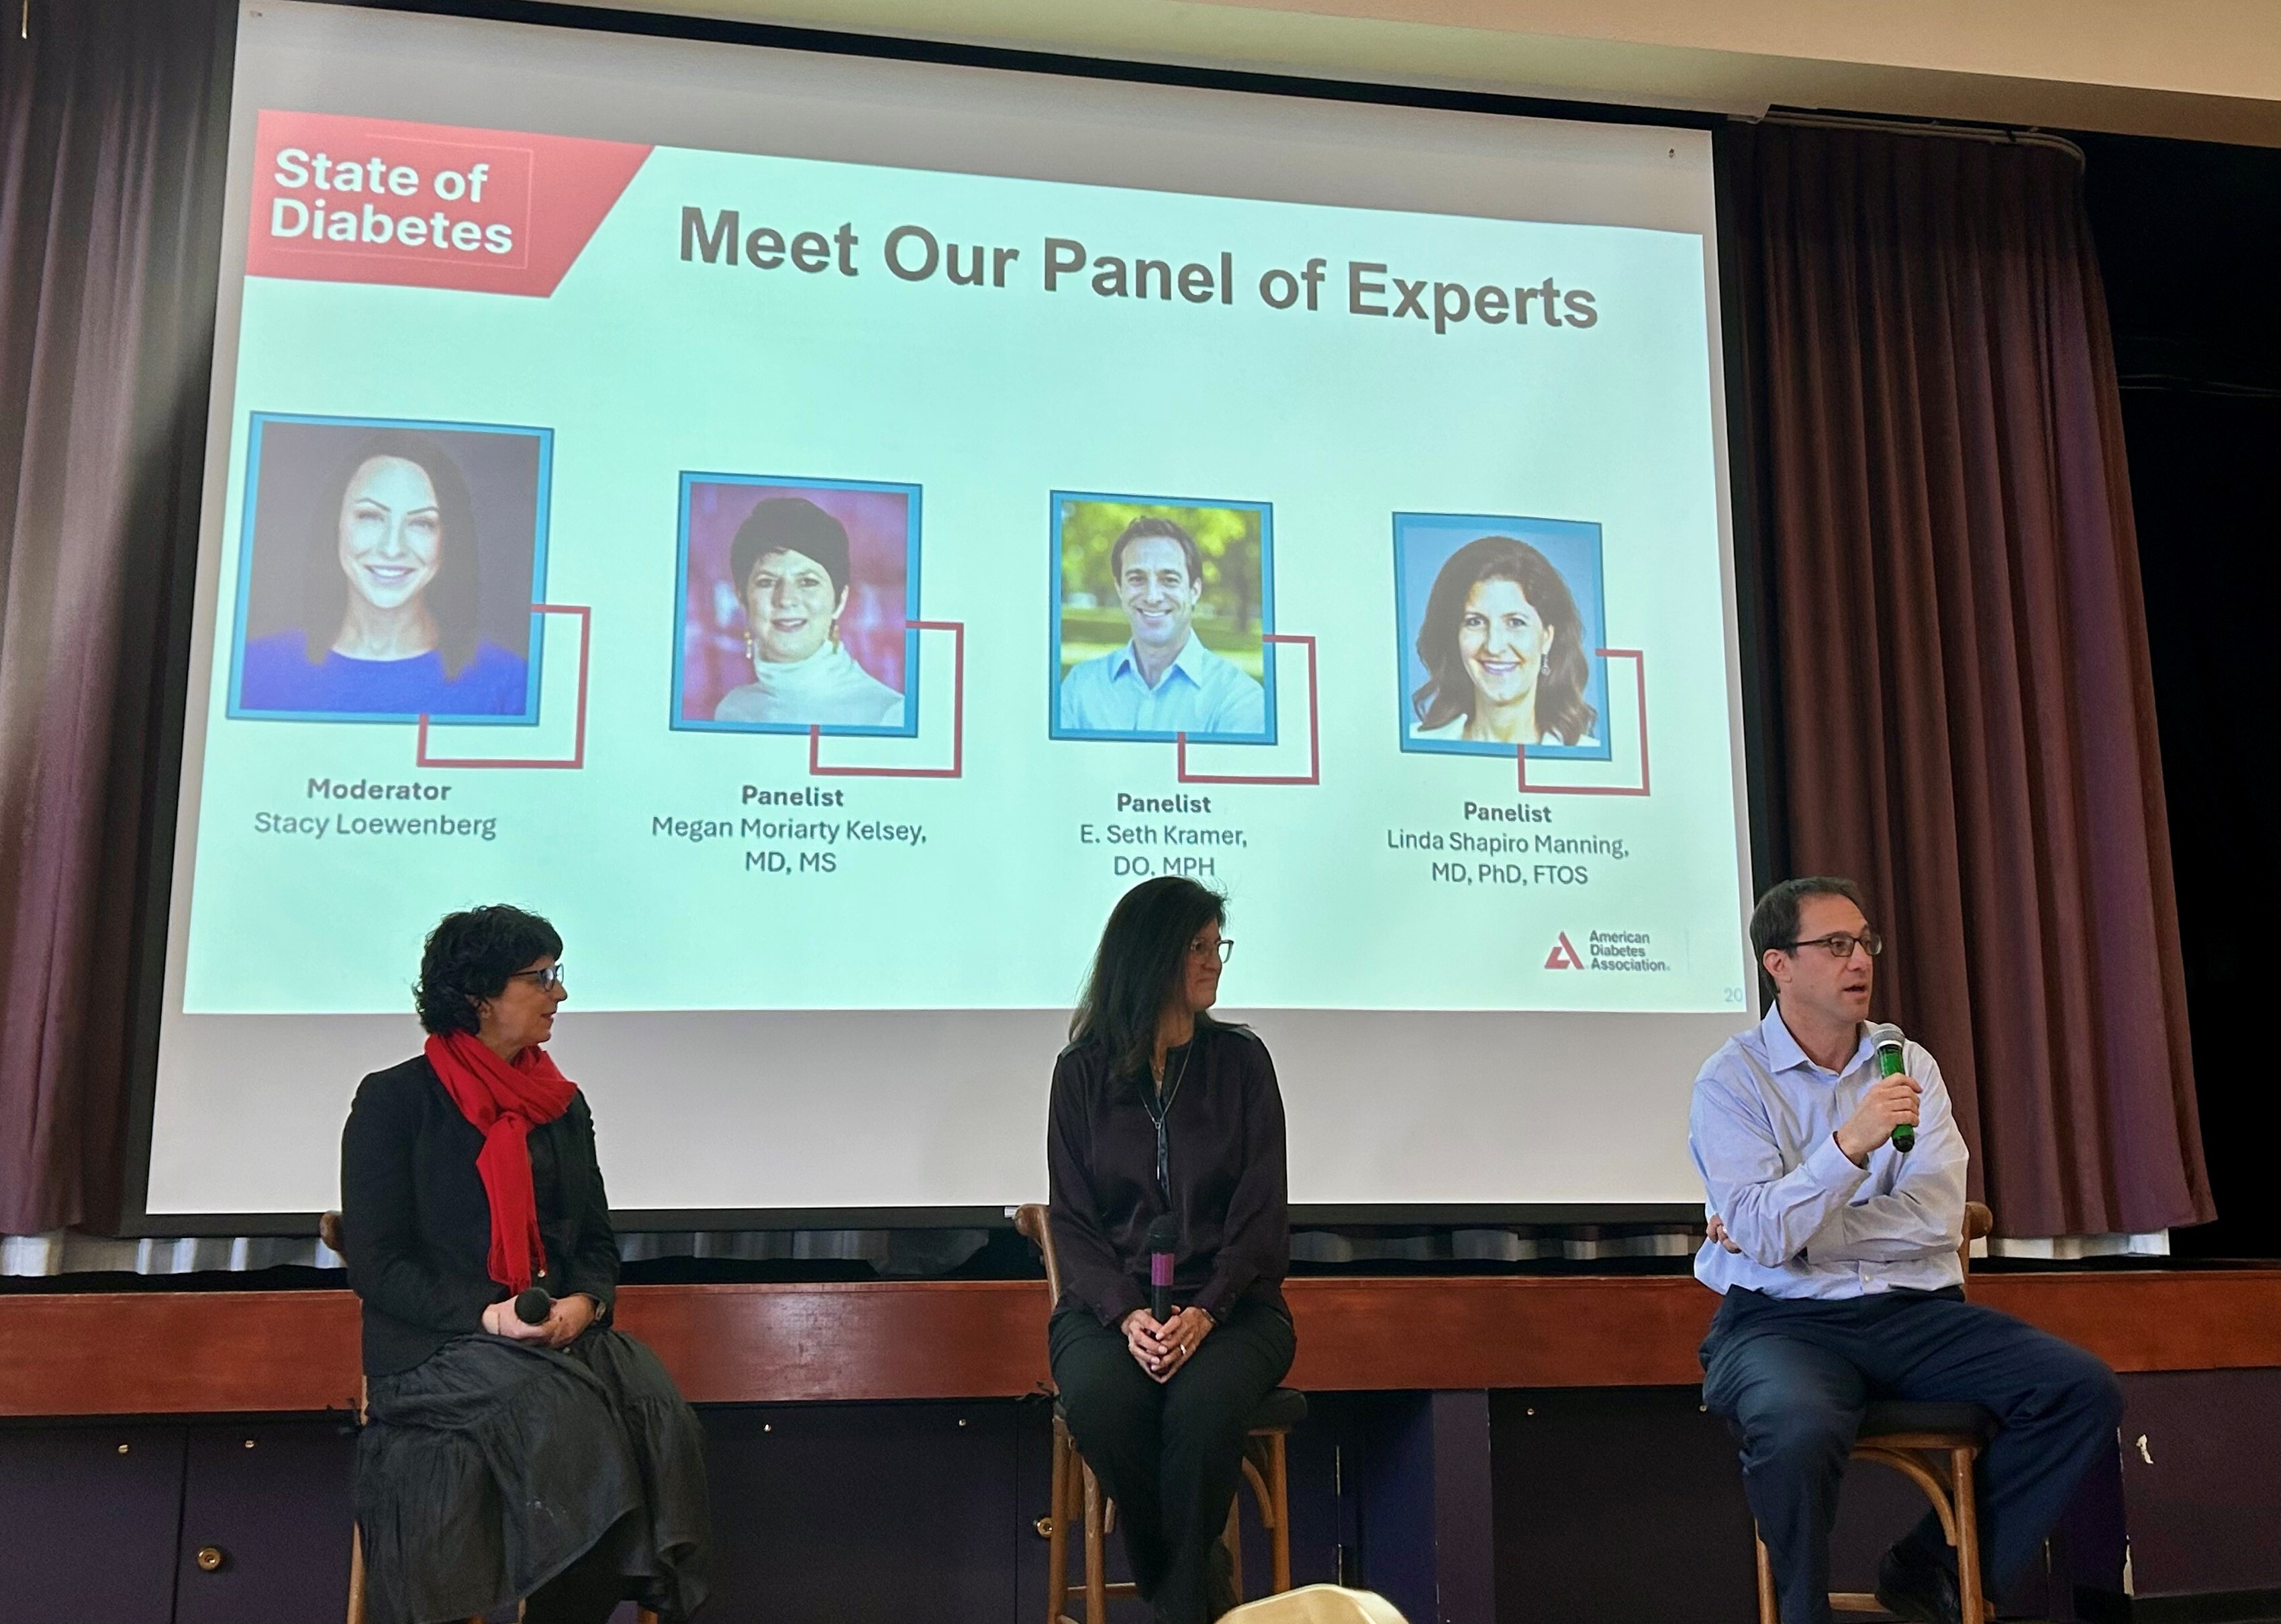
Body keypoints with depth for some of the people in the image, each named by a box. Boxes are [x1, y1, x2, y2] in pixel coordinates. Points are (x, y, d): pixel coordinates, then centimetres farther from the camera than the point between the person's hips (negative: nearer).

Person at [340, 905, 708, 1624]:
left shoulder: (562, 1104, 16)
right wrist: (488, 1314, -19)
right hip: (435, 1346, -4)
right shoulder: (395, 1100, 1)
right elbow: (374, 1263, -5)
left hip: (564, 1337, 4)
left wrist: (584, 1301, -8)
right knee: (566, 1417, -34)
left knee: (658, 1414, -26)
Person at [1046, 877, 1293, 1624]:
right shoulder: (1084, 1068, 5)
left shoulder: (1239, 1058, 5)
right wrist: (1125, 1313, -16)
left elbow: (1262, 1209, -1)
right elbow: (1071, 1217, 2)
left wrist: (1205, 1313, -16)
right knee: (1100, 1400, -32)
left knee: (1201, 1402, -33)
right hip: (1110, 1302, 1)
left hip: (1229, 1302, 0)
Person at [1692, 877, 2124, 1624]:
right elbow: (1762, 1237, -14)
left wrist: (1787, 1231, -10)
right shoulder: (1732, 1079, -2)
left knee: (2085, 1390, -15)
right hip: (1784, 1319, -4)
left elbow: (1937, 1219, -2)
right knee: (1800, 1430, -36)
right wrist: (1850, 1144, -27)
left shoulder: (1909, 1066, 10)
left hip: (1914, 1311, 5)